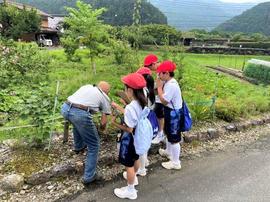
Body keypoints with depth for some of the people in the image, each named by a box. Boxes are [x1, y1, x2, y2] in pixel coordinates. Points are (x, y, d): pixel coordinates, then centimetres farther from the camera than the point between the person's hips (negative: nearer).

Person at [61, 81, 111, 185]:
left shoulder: (87, 86, 29)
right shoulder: (105, 98, 16)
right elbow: (103, 122, 14)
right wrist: (102, 128, 37)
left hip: (65, 108, 7)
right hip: (80, 114, -7)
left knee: (77, 122, 41)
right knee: (93, 145, 11)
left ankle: (78, 147, 57)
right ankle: (89, 177, 16)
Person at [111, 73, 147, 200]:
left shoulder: (130, 107, -33)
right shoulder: (142, 103, -6)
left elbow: (129, 129, -26)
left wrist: (114, 123, -15)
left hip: (130, 139, -8)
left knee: (129, 164, 11)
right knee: (135, 159, 29)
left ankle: (130, 190, 31)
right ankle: (133, 177, 55)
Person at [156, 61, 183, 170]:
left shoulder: (171, 85, -27)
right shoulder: (169, 82, 5)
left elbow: (164, 101, -25)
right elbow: (164, 97, 8)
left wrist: (159, 87, -19)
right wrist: (161, 86, -2)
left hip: (173, 113, -11)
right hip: (170, 111, 11)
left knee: (174, 137, 1)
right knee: (168, 133, 27)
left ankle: (175, 162, 16)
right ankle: (168, 151, 50)